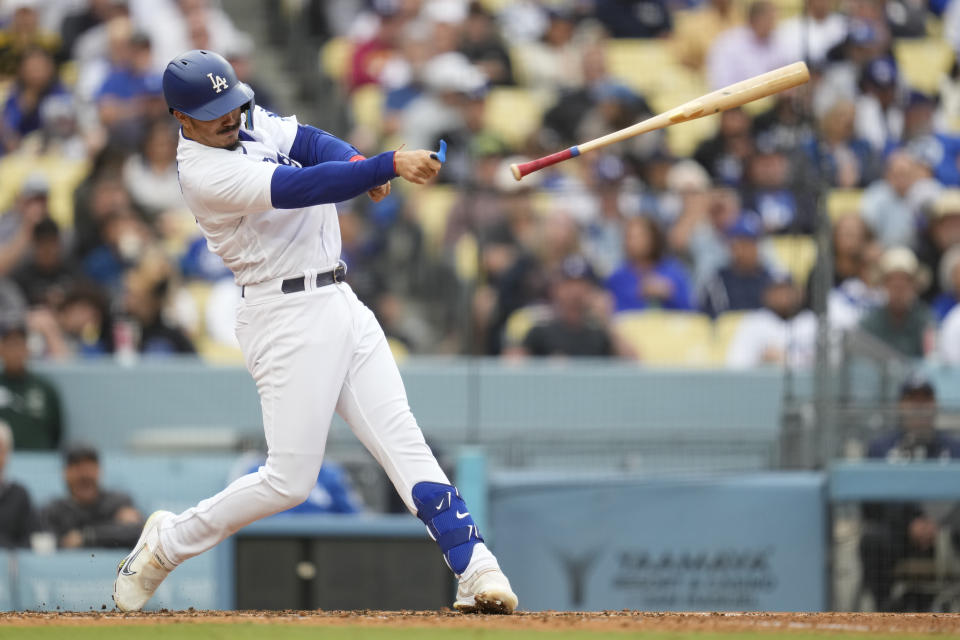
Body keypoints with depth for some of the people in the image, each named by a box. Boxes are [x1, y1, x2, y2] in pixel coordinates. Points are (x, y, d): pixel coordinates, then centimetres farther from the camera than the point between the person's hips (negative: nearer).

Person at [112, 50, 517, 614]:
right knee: (290, 479, -6)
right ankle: (169, 542, 14)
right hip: (289, 318, -8)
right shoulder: (204, 171, -19)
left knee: (403, 444, -3)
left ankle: (476, 568, -10)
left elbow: (307, 143, 3)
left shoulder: (250, 119, 9)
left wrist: (357, 164, -19)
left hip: (341, 304, 8)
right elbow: (298, 188, -28)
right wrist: (388, 166, -35)